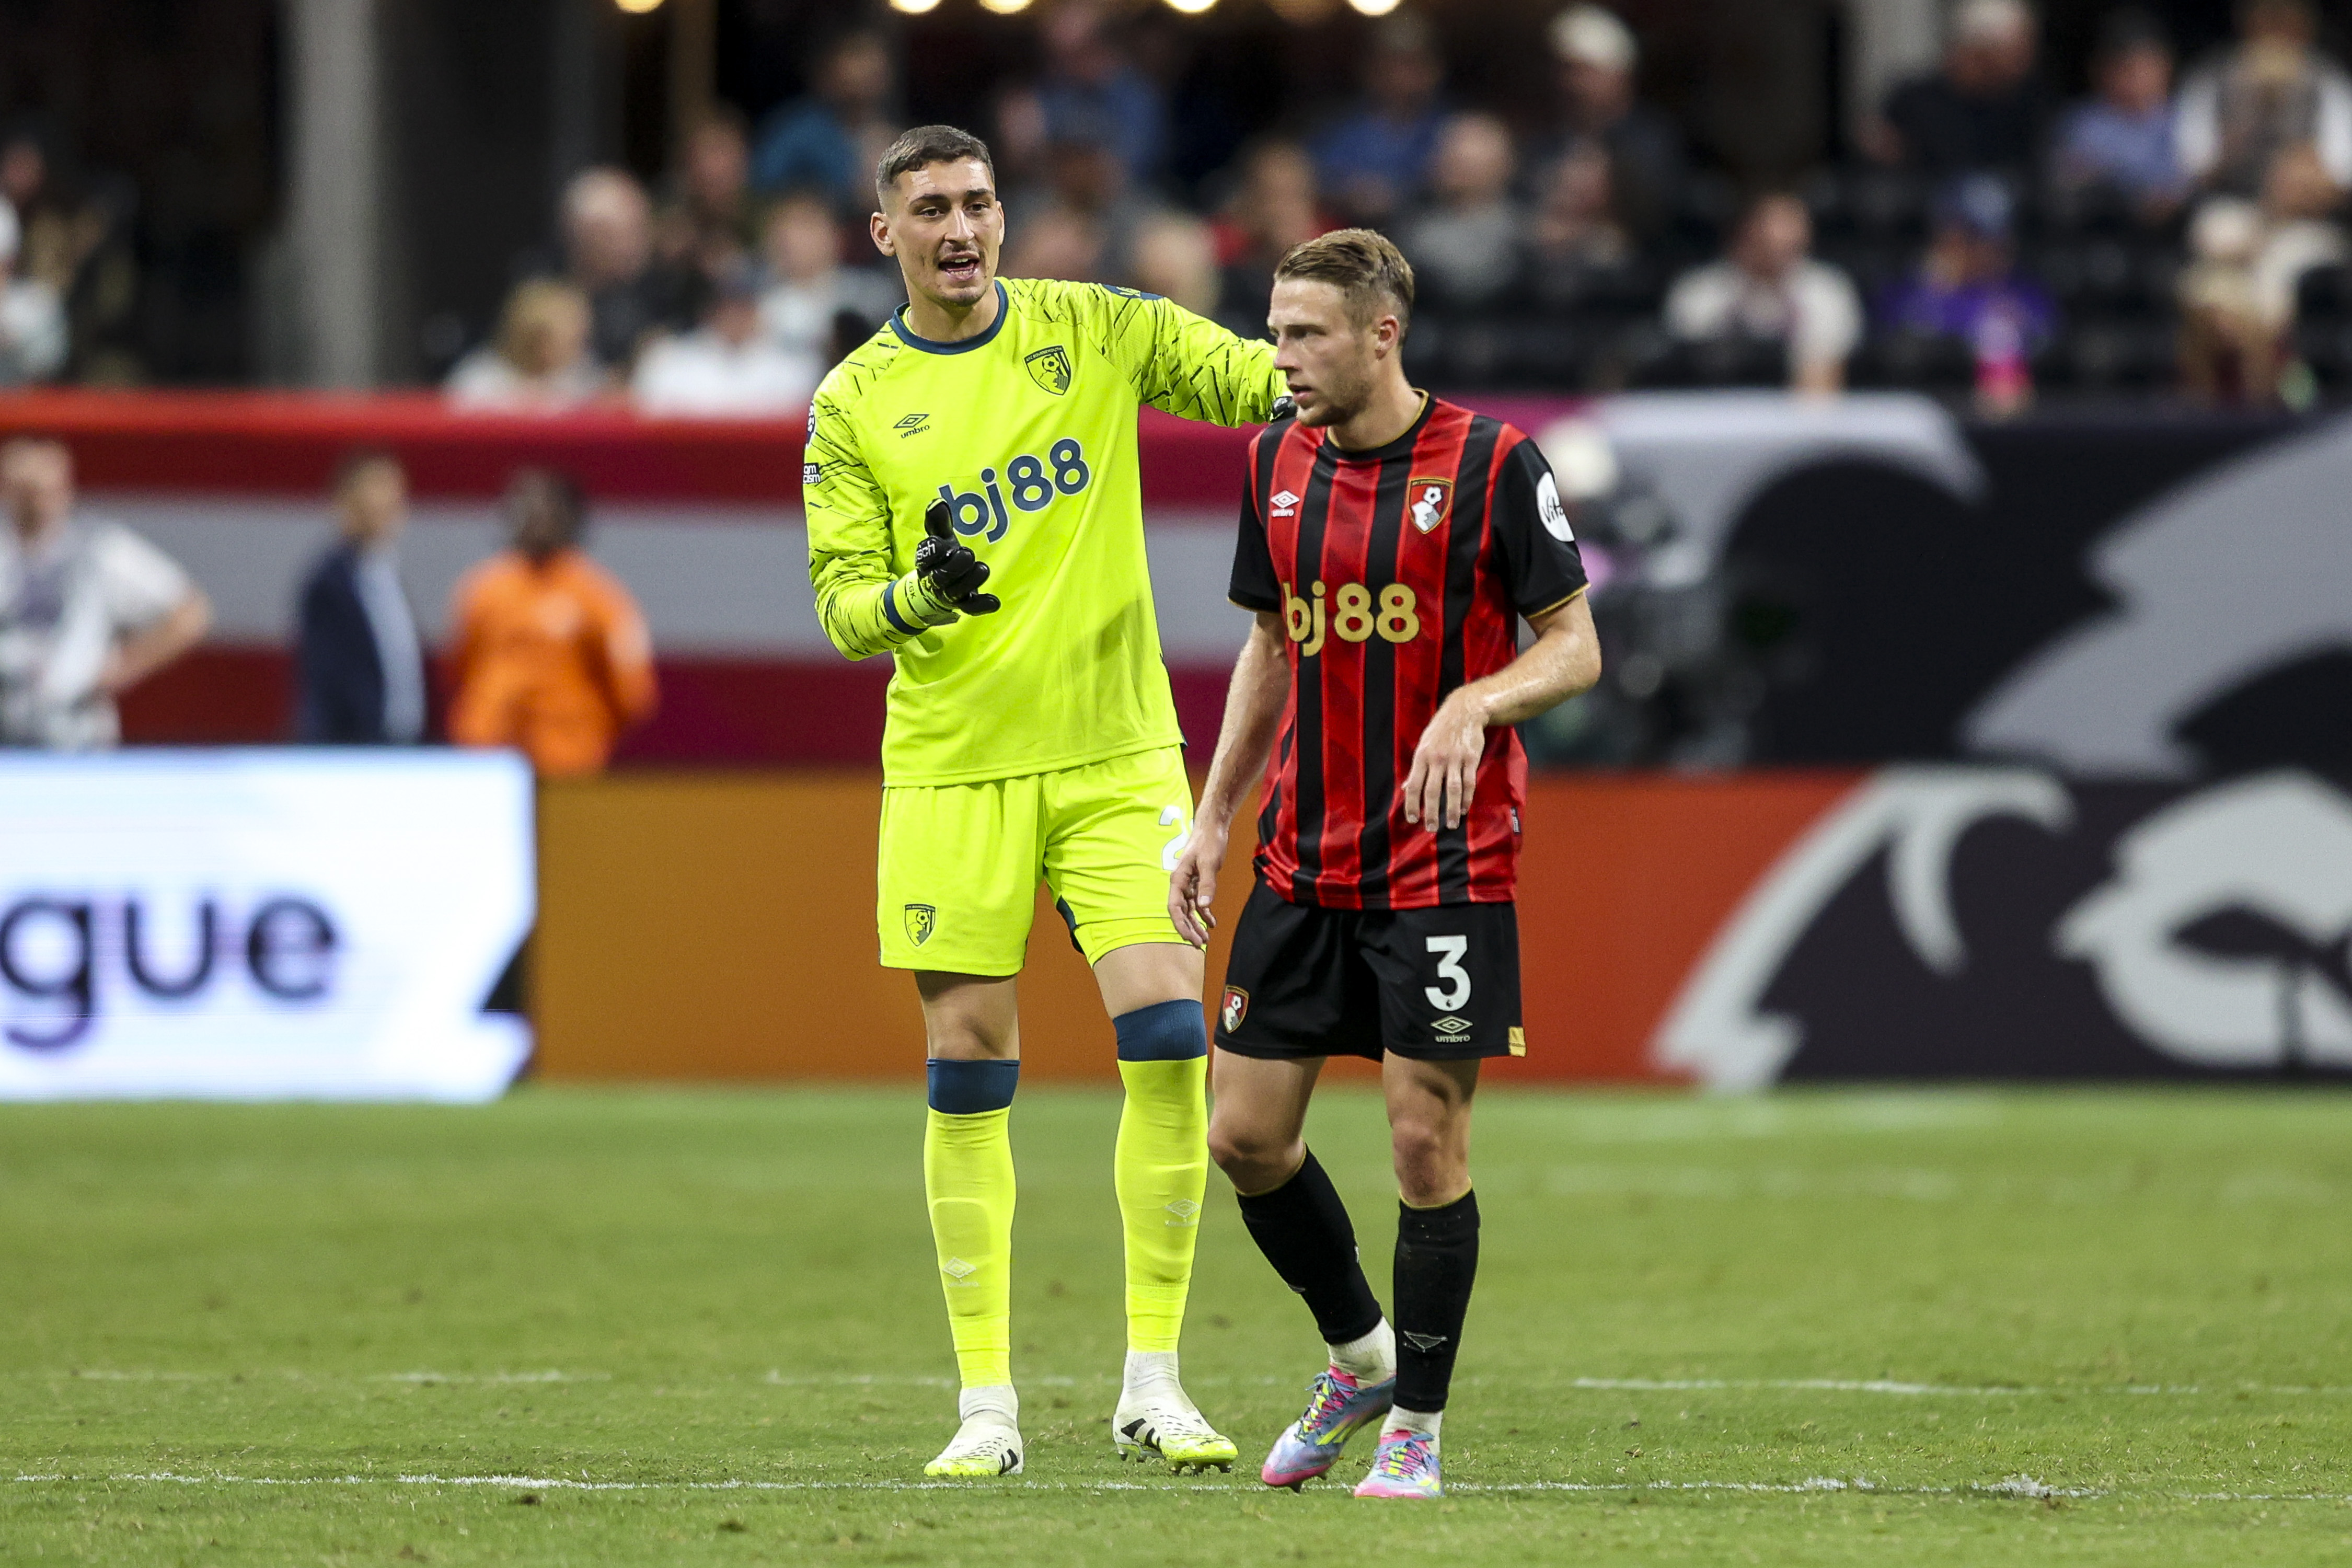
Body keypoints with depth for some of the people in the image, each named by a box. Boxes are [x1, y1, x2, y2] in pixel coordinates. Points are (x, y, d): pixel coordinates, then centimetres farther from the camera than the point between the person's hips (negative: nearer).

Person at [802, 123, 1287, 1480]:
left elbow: (1250, 376, -2)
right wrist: (915, 599, -21)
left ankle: (1153, 1384, -4)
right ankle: (988, 1403, 8)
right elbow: (840, 604, 1)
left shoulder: (1093, 331, 3)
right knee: (970, 1073, -1)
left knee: (1169, 1037, -12)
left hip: (1117, 756, 0)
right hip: (952, 771, 0)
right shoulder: (854, 403, 2)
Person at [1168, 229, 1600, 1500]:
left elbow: (1574, 646, -5)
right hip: (1303, 859, 5)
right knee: (1247, 1134, 3)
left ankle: (1416, 1425, 8)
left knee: (1426, 1138, -6)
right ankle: (1360, 1357, 26)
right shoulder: (1279, 463, 7)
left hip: (1446, 862, -5)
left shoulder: (1491, 464, -9)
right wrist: (1213, 819, 14)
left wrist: (1475, 704, -24)